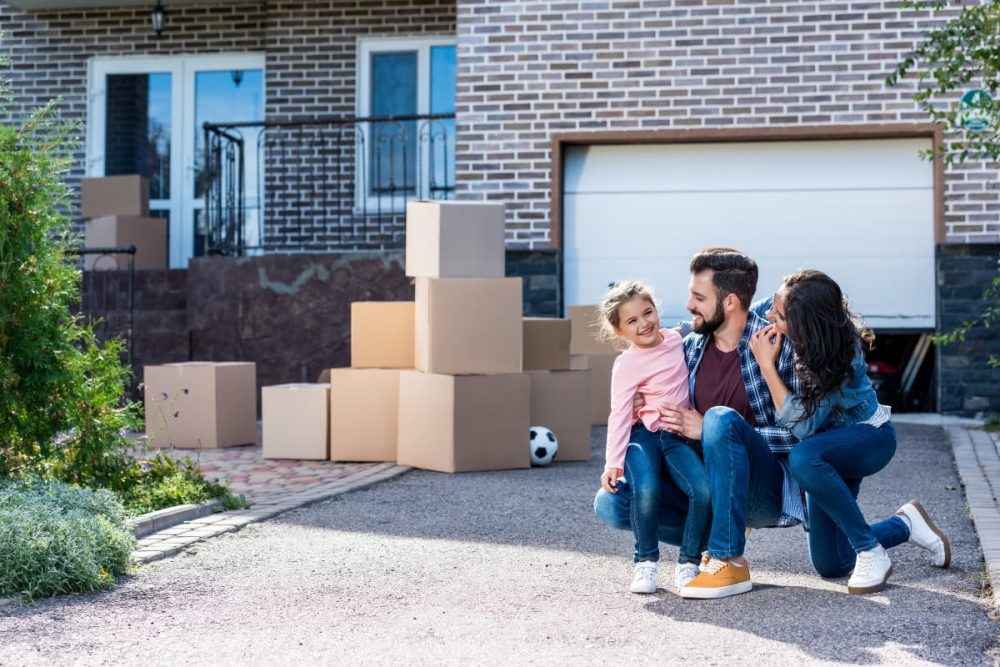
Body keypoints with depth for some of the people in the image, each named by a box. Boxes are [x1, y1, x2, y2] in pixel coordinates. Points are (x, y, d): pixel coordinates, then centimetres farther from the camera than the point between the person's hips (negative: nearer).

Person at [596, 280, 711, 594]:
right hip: (643, 435, -4)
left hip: (678, 435, 4)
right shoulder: (626, 364, -7)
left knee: (703, 491, -24)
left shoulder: (677, 340, 7)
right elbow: (619, 415, -10)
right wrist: (613, 463, -16)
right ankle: (645, 562, -6)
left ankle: (687, 563, -4)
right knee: (646, 490, -31)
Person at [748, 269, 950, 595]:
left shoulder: (839, 356, -32)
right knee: (829, 563, 3)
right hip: (831, 443, 6)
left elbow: (803, 425, -36)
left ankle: (871, 554, -25)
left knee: (803, 458, -42)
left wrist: (767, 365, -34)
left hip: (868, 436, -6)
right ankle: (905, 524, 27)